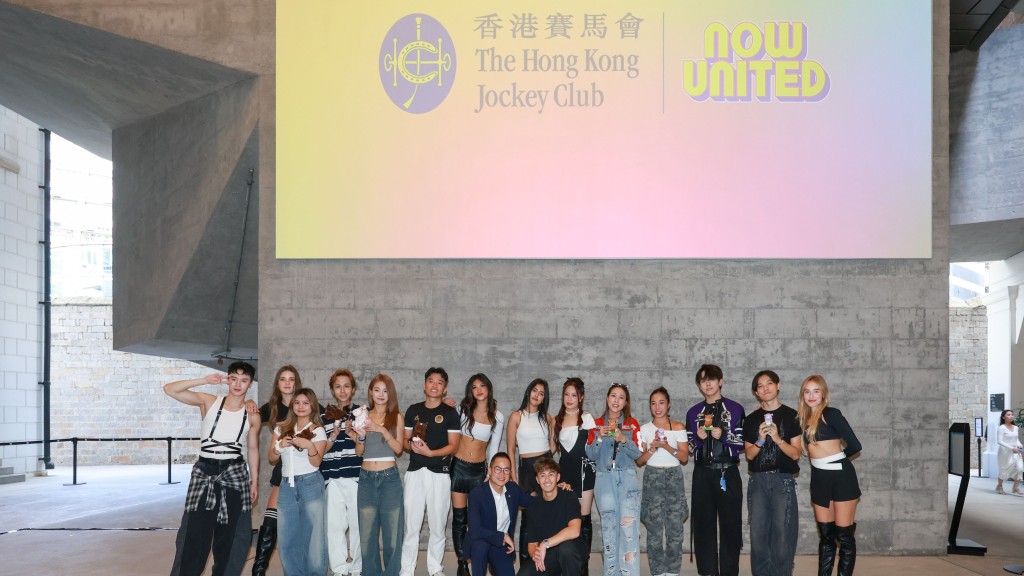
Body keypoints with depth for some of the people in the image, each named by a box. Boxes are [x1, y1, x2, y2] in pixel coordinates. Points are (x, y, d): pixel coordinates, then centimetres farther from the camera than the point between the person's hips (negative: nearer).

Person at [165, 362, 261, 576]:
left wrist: (254, 482, 10)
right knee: (194, 533, -3)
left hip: (234, 474, 1)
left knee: (230, 535, 6)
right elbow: (170, 389, -7)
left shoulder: (252, 416, 4)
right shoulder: (209, 402, 1)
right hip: (205, 472, -1)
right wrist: (205, 381, -12)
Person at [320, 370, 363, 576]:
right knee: (335, 525, -3)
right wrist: (333, 436, -11)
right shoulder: (323, 414, 8)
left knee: (358, 524, 2)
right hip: (333, 479, 0)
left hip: (357, 477, 0)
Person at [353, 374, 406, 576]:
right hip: (366, 478, 2)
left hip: (389, 477, -2)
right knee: (367, 532, 4)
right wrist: (361, 436, -13)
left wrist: (381, 430, -16)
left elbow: (399, 448, -5)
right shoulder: (364, 416, 8)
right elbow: (359, 452, 7)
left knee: (391, 530, 0)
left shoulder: (396, 417, 3)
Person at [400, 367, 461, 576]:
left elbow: (453, 446, -4)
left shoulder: (450, 413, 0)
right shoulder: (413, 410, 9)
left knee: (437, 525, 5)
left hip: (439, 473, -2)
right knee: (411, 525, 1)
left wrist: (429, 452, -17)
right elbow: (405, 440, 13)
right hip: (415, 472, 2)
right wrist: (411, 445, -9)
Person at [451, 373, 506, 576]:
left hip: (479, 469, 0)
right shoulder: (462, 409, 1)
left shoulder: (497, 417, 2)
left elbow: (494, 449, 7)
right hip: (458, 467, 0)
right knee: (459, 518, 1)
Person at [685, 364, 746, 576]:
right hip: (702, 474, 2)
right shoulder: (693, 412, 13)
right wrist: (698, 437, -6)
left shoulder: (734, 409, 5)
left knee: (730, 524, -2)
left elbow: (742, 443, 1)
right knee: (703, 524, 3)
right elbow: (689, 448, 13)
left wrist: (724, 435, -15)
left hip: (728, 473, -2)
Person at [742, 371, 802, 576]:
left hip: (783, 480, -2)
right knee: (758, 534, 2)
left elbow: (795, 454, -1)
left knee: (783, 534, -5)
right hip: (757, 481, 3)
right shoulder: (751, 419, 10)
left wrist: (777, 438, -17)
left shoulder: (791, 416, 2)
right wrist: (760, 440, -11)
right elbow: (749, 454, 7)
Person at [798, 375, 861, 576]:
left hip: (840, 475, -5)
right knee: (826, 534, 11)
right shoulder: (803, 417, 10)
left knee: (844, 534, 0)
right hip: (819, 478, 6)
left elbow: (855, 445, -8)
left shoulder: (831, 414, -8)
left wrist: (836, 457, 7)